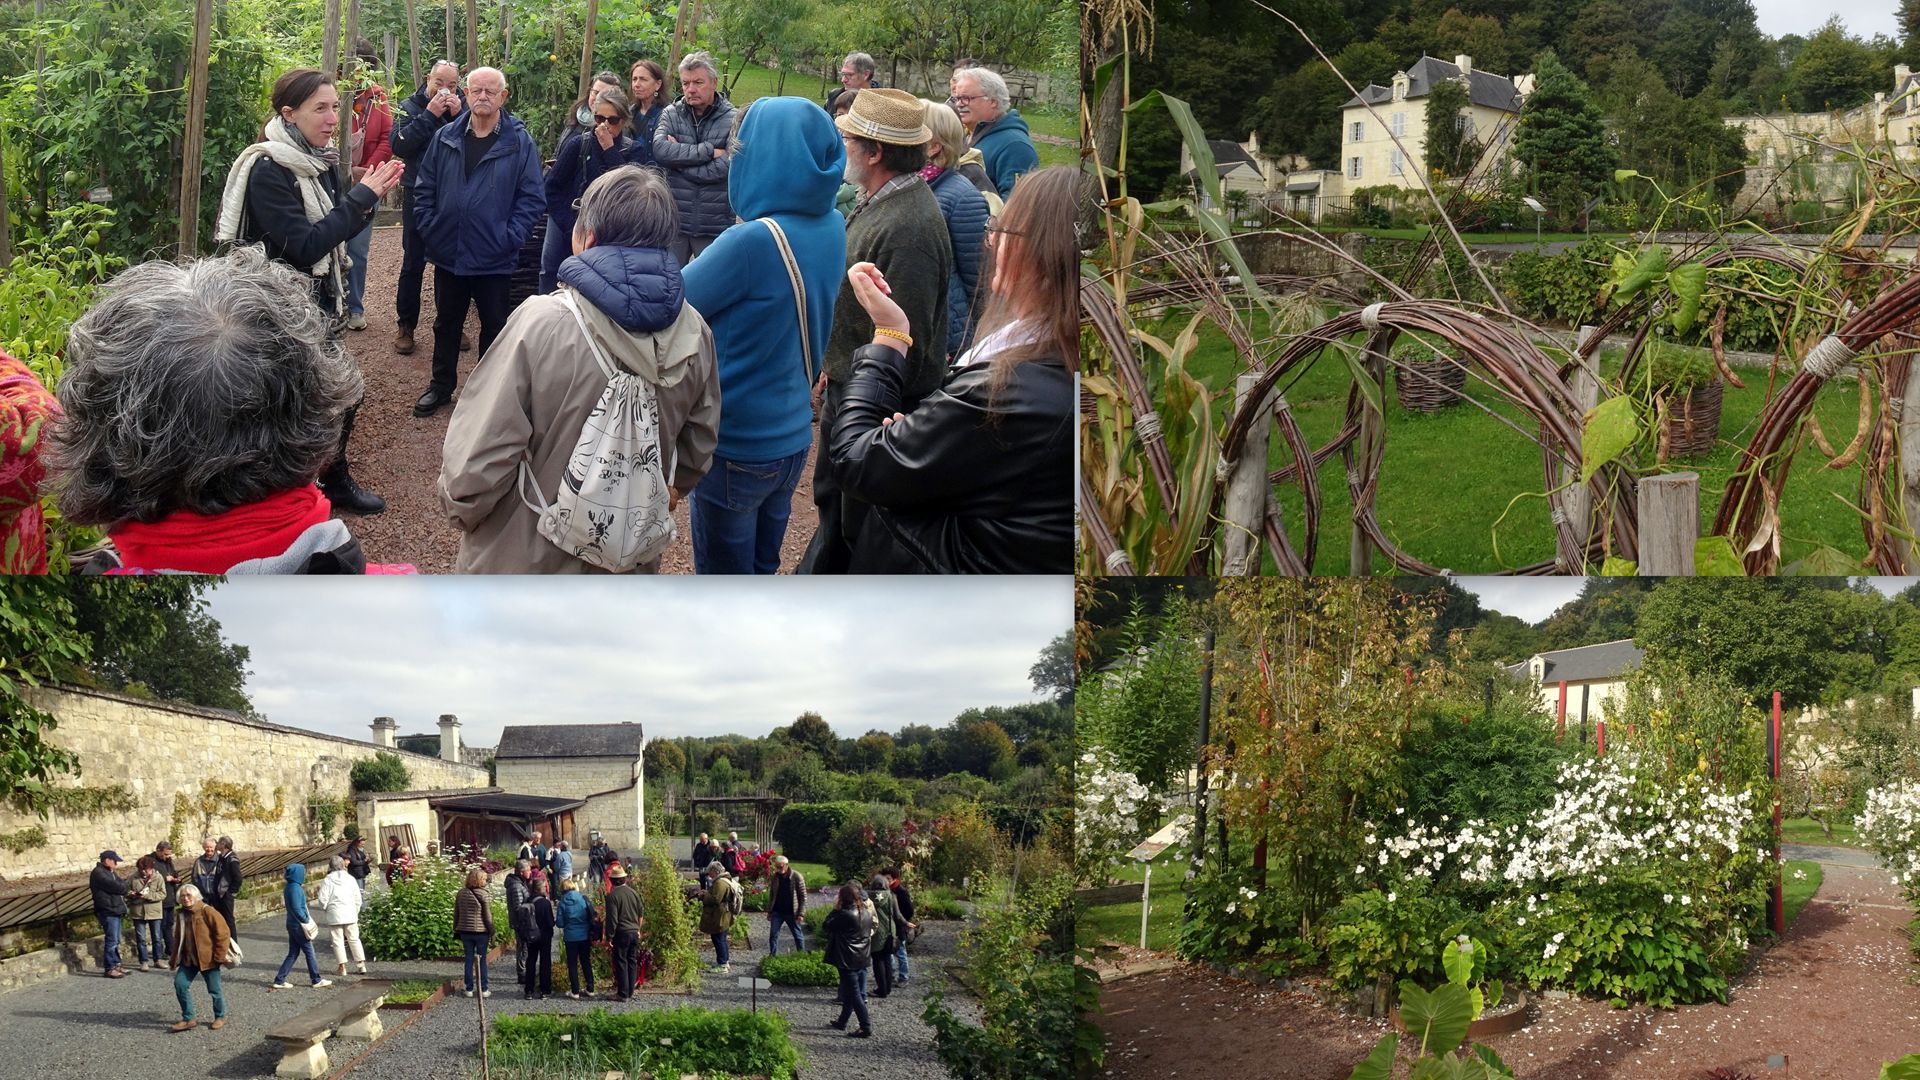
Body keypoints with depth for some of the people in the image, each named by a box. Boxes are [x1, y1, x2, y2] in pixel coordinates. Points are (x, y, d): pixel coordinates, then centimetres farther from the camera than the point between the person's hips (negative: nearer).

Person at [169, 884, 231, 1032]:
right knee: (180, 985, -3)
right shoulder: (183, 914, 7)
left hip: (208, 958, -6)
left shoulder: (206, 911, -14)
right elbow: (178, 938, 18)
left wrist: (219, 955, -15)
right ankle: (188, 1019, 9)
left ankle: (220, 1017, 25)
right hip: (189, 959, 6)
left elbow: (223, 932, -15)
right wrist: (174, 958, 11)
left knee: (214, 989, 4)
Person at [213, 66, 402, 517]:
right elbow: (304, 245, -24)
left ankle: (336, 481, 35)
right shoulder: (267, 169, -19)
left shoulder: (321, 160, 5)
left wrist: (371, 195, -5)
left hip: (321, 302, 8)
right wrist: (362, 196, -21)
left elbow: (338, 231, 13)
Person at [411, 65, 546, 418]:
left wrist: (510, 237, -14)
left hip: (495, 259, -3)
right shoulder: (445, 138, 1)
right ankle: (441, 386, 30)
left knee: (494, 326, 10)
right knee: (446, 324, 16)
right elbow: (424, 188, 6)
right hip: (449, 254, 3)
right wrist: (430, 230, -3)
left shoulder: (520, 143, -7)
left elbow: (532, 198, -7)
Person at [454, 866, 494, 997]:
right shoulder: (483, 895, -11)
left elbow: (456, 914, 9)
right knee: (482, 960, 5)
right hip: (481, 932, -4)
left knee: (469, 959, 10)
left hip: (465, 931, 4)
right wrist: (492, 933, -1)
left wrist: (457, 931, 17)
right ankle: (483, 990, 8)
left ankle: (469, 989, 11)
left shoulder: (461, 894, 3)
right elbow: (487, 916, -9)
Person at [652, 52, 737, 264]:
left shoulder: (733, 120, -3)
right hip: (673, 221, 2)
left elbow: (724, 168, -15)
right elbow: (659, 150, -14)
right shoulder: (671, 114, 5)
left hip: (715, 226, -2)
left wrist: (678, 156, -10)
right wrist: (708, 151, -17)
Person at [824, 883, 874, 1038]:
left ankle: (866, 1028, -5)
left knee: (853, 994, -3)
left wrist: (834, 909, -5)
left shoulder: (845, 915, -21)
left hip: (848, 960, -8)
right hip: (861, 959, 8)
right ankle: (842, 1022, 34)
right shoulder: (865, 913, 4)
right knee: (850, 992, 20)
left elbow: (826, 926, -14)